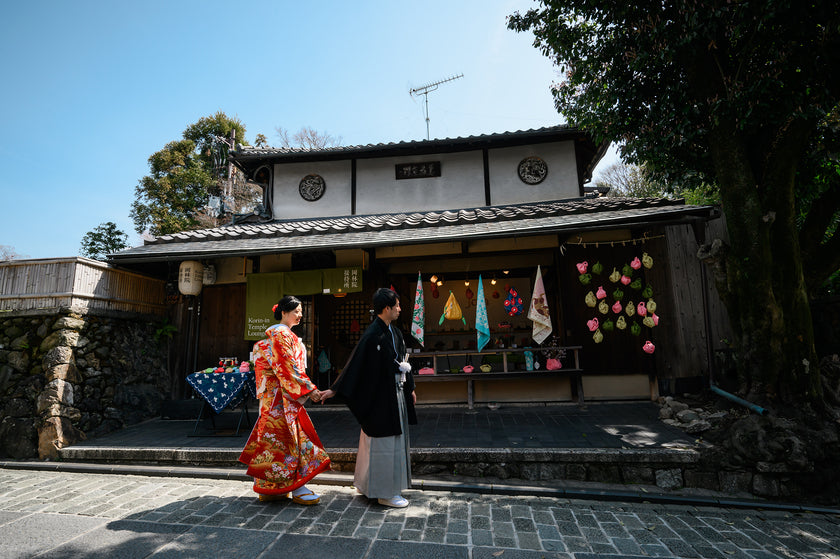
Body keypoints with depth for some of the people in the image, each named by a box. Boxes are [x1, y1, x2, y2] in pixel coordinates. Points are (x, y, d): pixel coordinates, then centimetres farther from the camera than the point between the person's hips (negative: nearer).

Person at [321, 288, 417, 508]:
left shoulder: (394, 332, 7)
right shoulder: (372, 335, -20)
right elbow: (355, 364, -20)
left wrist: (410, 388, 22)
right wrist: (335, 389, -19)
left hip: (395, 393, 10)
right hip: (380, 396, -10)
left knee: (394, 439, 18)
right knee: (382, 442, 1)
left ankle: (367, 485, 33)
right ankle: (384, 493, 17)